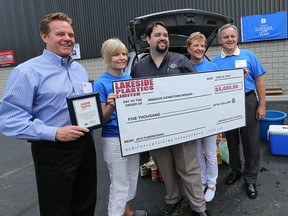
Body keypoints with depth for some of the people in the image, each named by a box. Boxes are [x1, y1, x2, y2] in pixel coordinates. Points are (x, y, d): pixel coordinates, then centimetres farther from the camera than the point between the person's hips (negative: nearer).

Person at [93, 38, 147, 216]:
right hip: (114, 139, -6)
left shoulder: (130, 79, 4)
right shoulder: (100, 84, -13)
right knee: (120, 183, 5)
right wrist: (111, 106, -34)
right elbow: (102, 119, -15)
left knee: (132, 176, 21)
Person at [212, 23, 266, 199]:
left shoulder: (248, 56, 1)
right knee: (232, 141, 15)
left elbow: (259, 81, 0)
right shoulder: (215, 62, 5)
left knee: (251, 143, 4)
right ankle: (236, 170, 35)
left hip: (248, 103, -2)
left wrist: (262, 105, -6)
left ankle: (250, 179, 20)